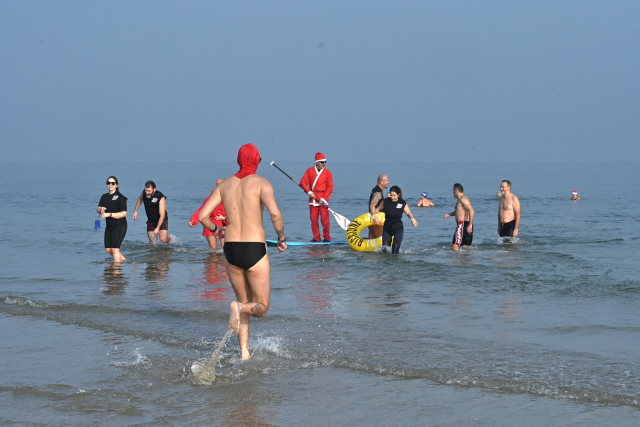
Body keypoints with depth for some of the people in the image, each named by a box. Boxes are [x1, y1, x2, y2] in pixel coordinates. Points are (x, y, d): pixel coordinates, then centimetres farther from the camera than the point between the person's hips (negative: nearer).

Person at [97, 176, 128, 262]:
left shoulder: (120, 197, -11)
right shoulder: (105, 196, 10)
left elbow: (124, 213, -18)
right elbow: (97, 209, 3)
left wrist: (108, 214, -25)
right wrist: (100, 209, -22)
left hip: (119, 226, -7)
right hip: (109, 226, 7)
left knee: (115, 249, -11)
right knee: (108, 249, 8)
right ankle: (124, 260, 26)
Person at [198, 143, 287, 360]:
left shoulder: (225, 185, 7)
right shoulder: (261, 183, -5)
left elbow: (203, 216, 1)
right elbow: (274, 213, -22)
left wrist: (216, 230, 22)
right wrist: (282, 237, -5)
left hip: (231, 251, 4)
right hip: (255, 251, -4)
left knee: (245, 303, 21)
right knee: (261, 308, 10)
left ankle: (244, 352, 11)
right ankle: (238, 308, -23)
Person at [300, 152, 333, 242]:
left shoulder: (327, 173, 2)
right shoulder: (310, 171, 6)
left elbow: (330, 187, -3)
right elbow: (303, 182, 1)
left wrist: (323, 199, -12)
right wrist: (309, 192, -12)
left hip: (323, 199, -2)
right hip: (313, 198, 2)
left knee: (325, 219, -6)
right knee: (313, 219, 3)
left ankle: (327, 237, 5)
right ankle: (316, 238, 10)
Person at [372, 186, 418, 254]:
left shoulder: (402, 203, -10)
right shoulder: (385, 202, -8)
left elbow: (408, 213, 2)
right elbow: (378, 209, 9)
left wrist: (412, 218, -19)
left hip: (398, 229, -2)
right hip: (387, 228, 2)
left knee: (395, 250, -7)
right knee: (384, 249, 5)